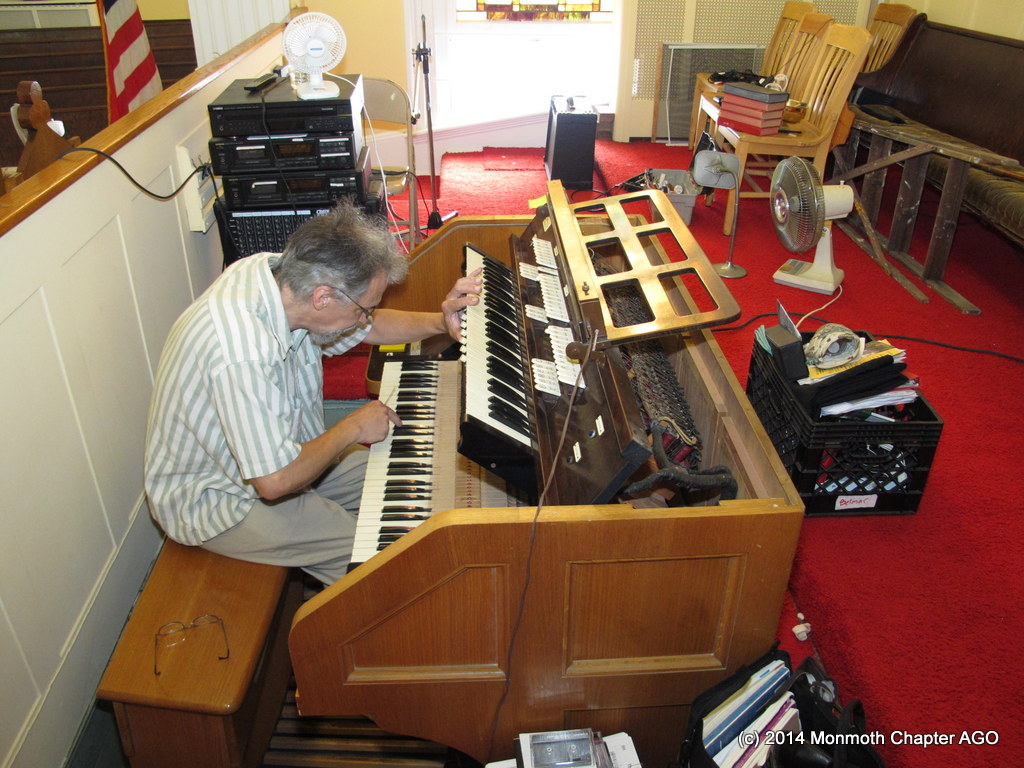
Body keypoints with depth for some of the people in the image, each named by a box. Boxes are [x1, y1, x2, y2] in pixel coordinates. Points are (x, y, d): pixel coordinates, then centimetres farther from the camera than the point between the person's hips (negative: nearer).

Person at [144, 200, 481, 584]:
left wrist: (439, 322, -10)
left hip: (272, 451, 9)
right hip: (215, 500, -9)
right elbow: (276, 482, -35)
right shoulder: (243, 354, -39)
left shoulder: (277, 271, -12)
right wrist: (353, 428, -21)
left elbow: (367, 328, 6)